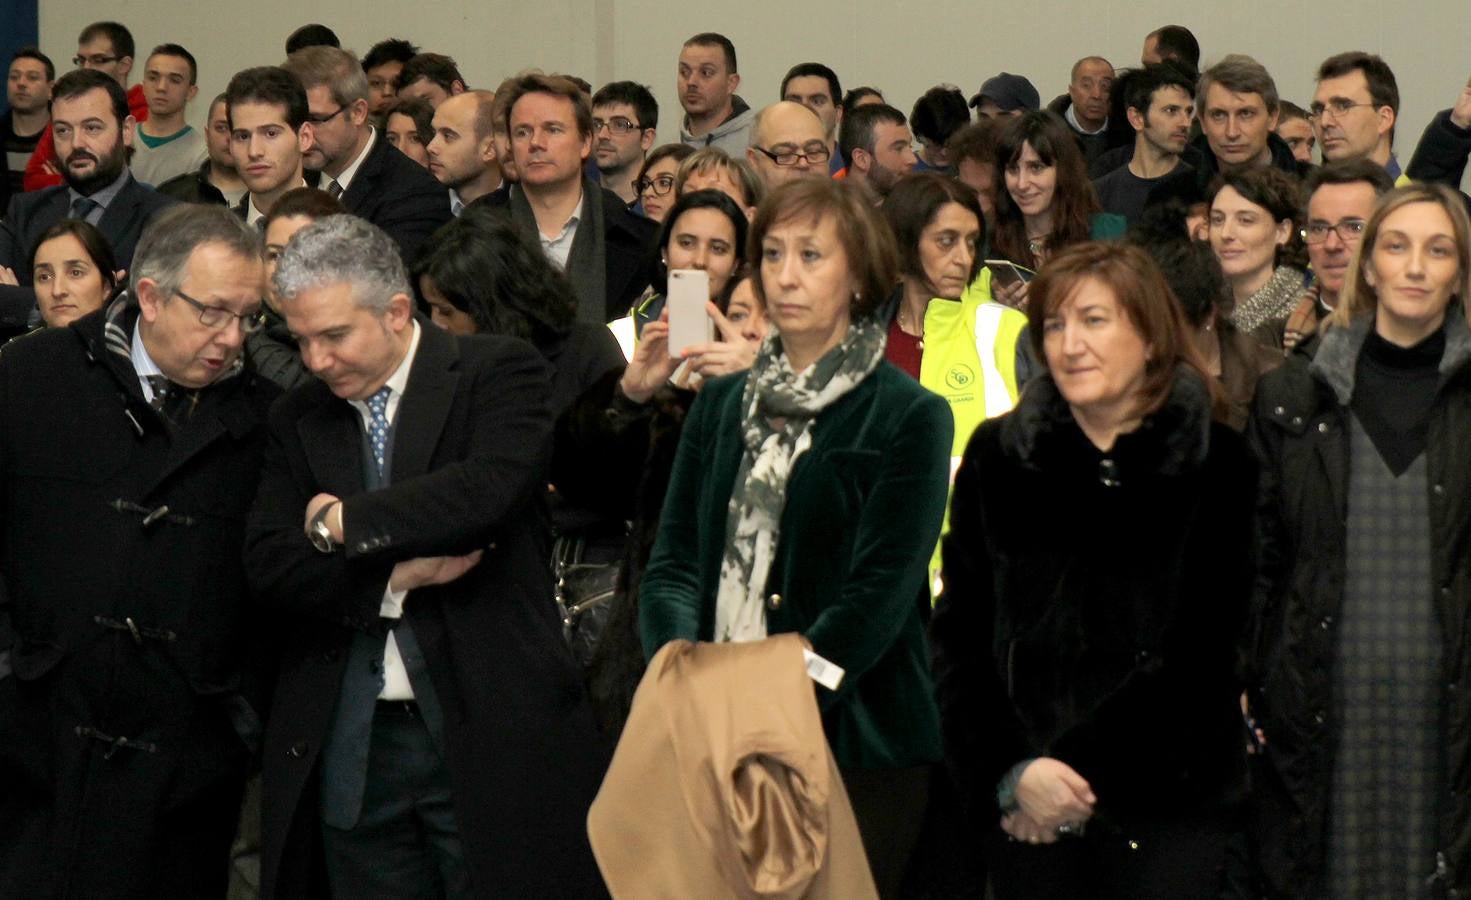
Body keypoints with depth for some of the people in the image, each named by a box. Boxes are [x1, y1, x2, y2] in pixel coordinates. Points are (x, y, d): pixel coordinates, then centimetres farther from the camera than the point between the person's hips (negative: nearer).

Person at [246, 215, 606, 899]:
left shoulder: (498, 373, -1)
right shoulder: (299, 418, 12)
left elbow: (488, 490, -20)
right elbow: (269, 567, 1)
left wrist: (344, 521, -9)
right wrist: (395, 575, -13)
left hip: (487, 737, -4)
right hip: (350, 748, 4)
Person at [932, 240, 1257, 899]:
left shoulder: (1217, 465, 0)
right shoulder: (998, 457, 6)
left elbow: (1199, 656, -3)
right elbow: (959, 635, 5)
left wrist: (1078, 772, -9)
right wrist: (1010, 770, -9)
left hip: (1171, 805, -1)